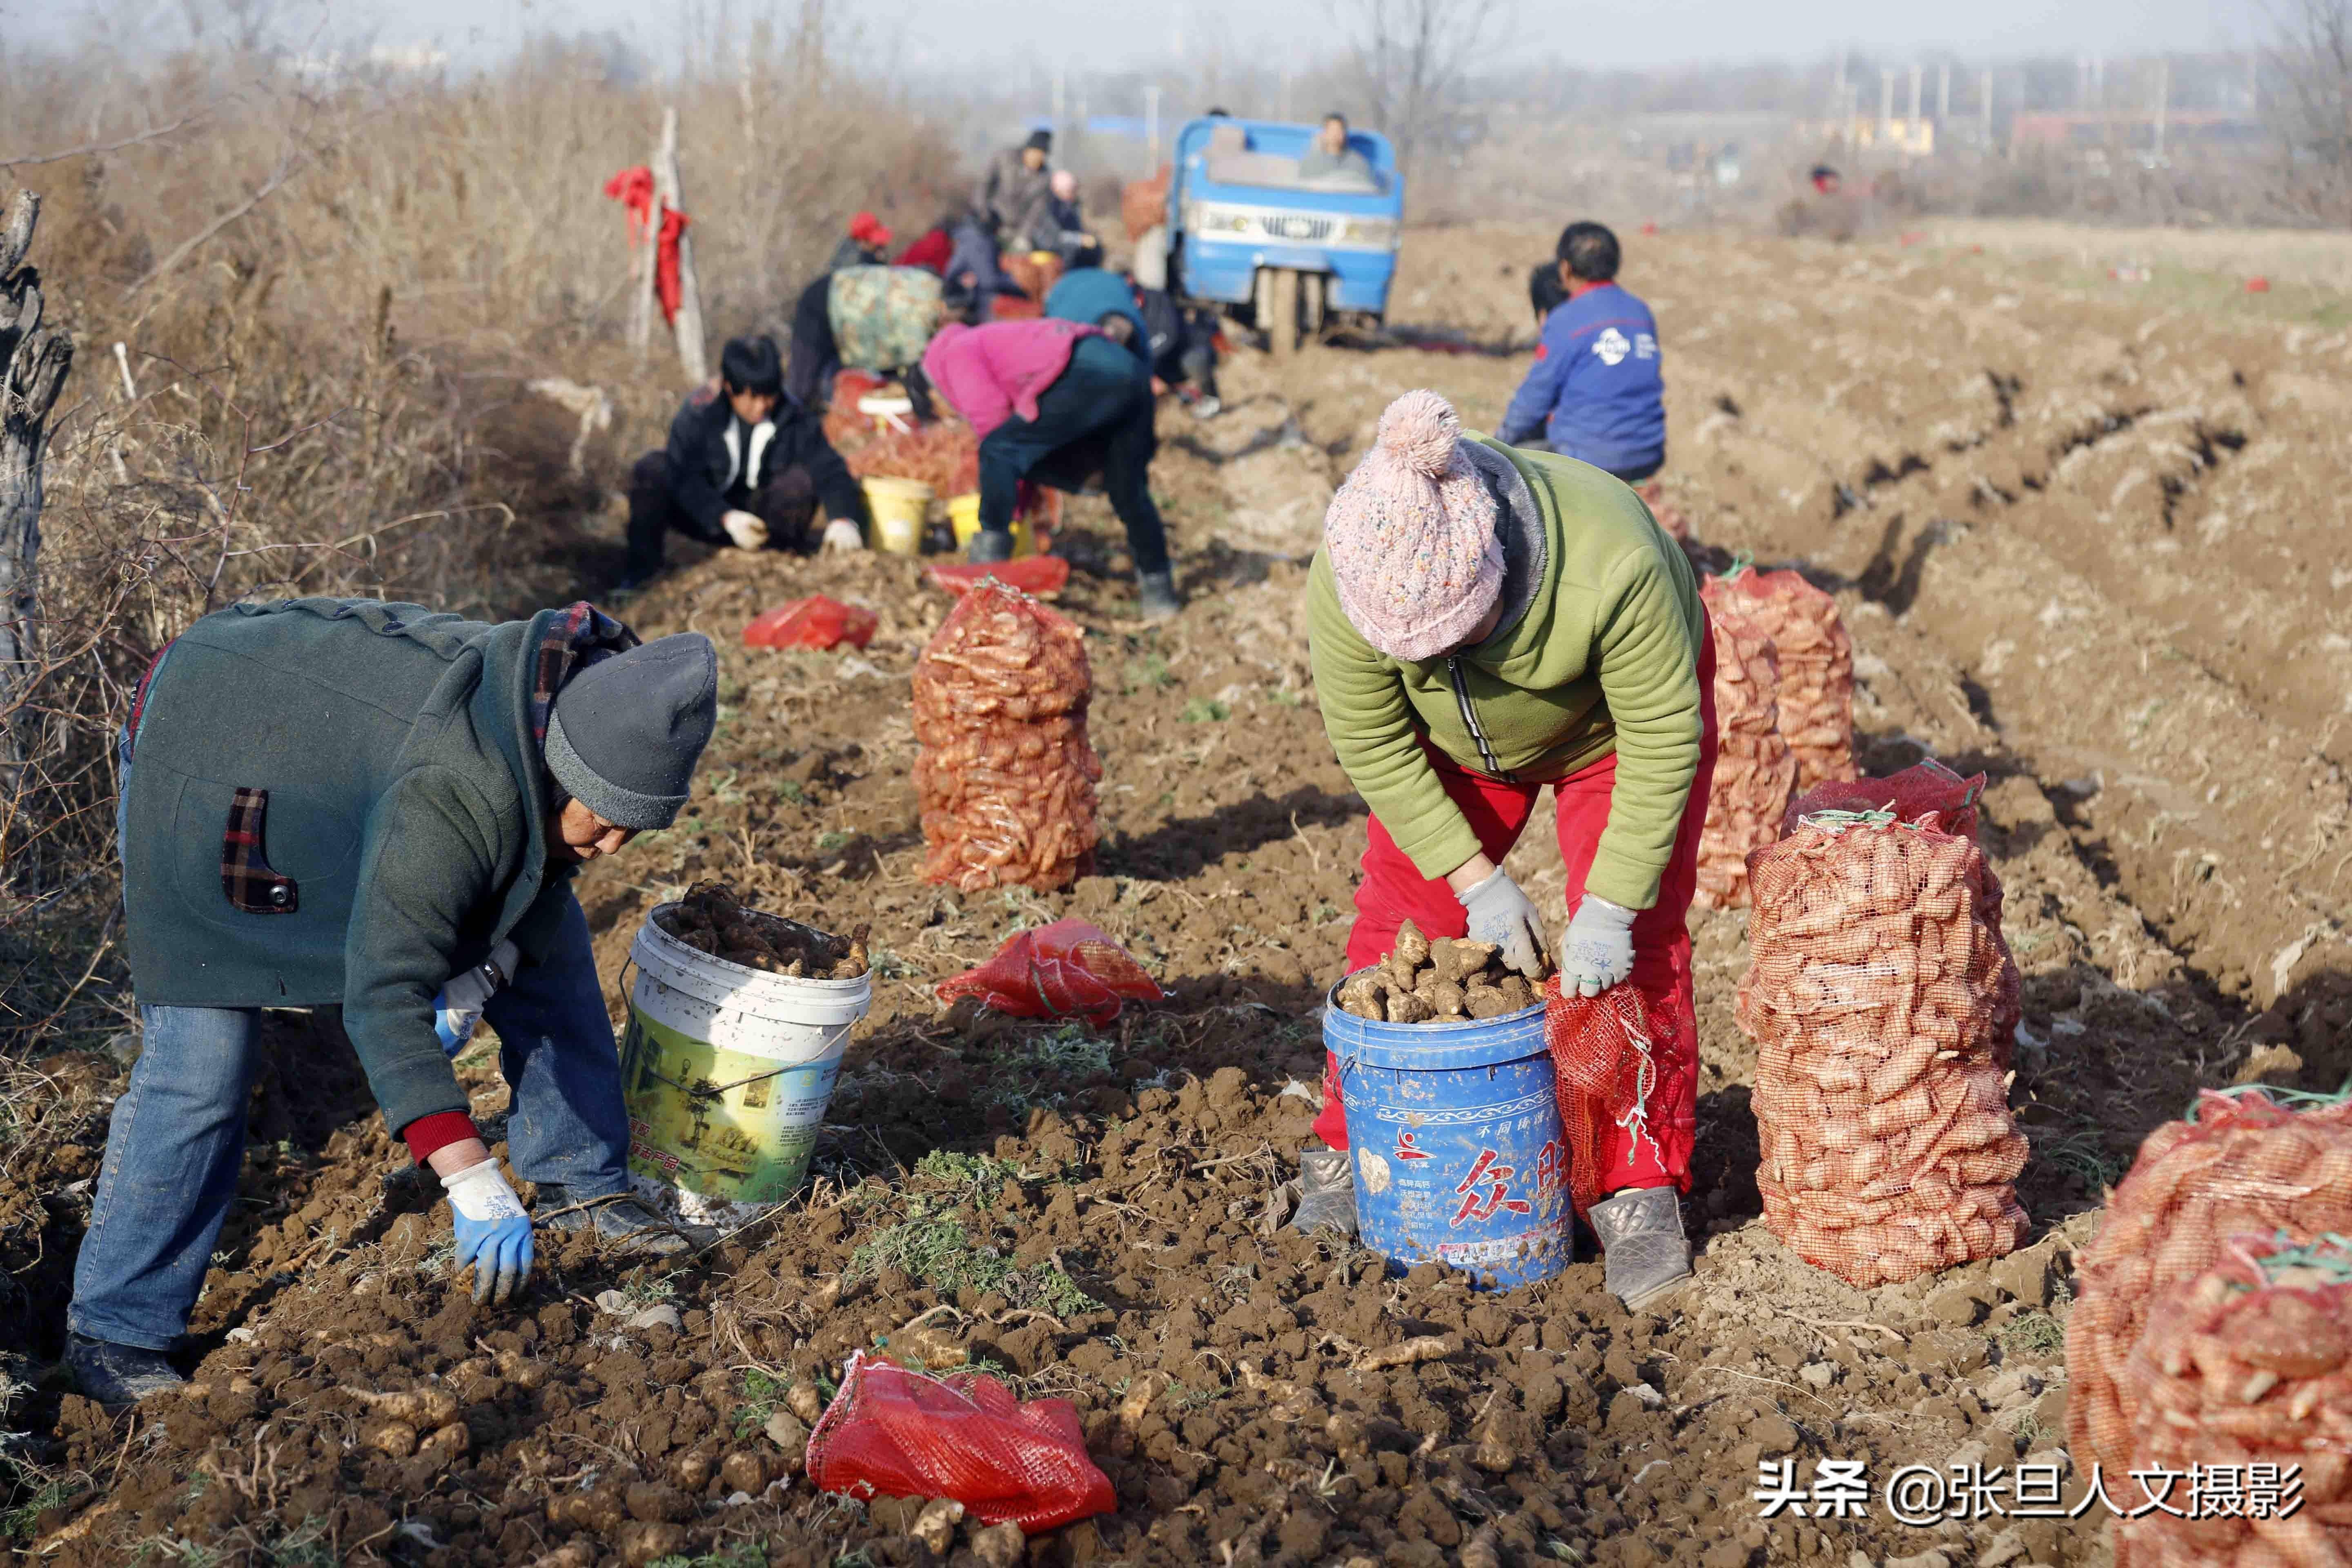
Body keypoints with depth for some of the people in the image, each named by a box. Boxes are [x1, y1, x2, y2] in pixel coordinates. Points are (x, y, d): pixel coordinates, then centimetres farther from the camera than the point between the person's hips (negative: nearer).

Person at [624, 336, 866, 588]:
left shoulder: (796, 420, -13)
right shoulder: (697, 412, -17)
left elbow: (831, 471, -19)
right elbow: (684, 478, -22)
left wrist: (844, 520, -40)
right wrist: (726, 518, -36)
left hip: (764, 517, 0)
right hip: (709, 517, 0)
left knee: (800, 481, -30)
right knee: (651, 470, -26)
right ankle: (643, 570, -11)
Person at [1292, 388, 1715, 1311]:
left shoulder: (1613, 562, -42)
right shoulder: (1346, 575, -33)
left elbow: (1661, 741, -29)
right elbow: (1371, 743, -19)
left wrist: (1608, 910, -28)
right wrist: (1477, 881, -20)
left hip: (1616, 722, -2)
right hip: (1456, 741, 3)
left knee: (1635, 950, -10)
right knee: (1400, 926, -2)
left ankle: (1640, 1189, 2)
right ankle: (1348, 1160, 13)